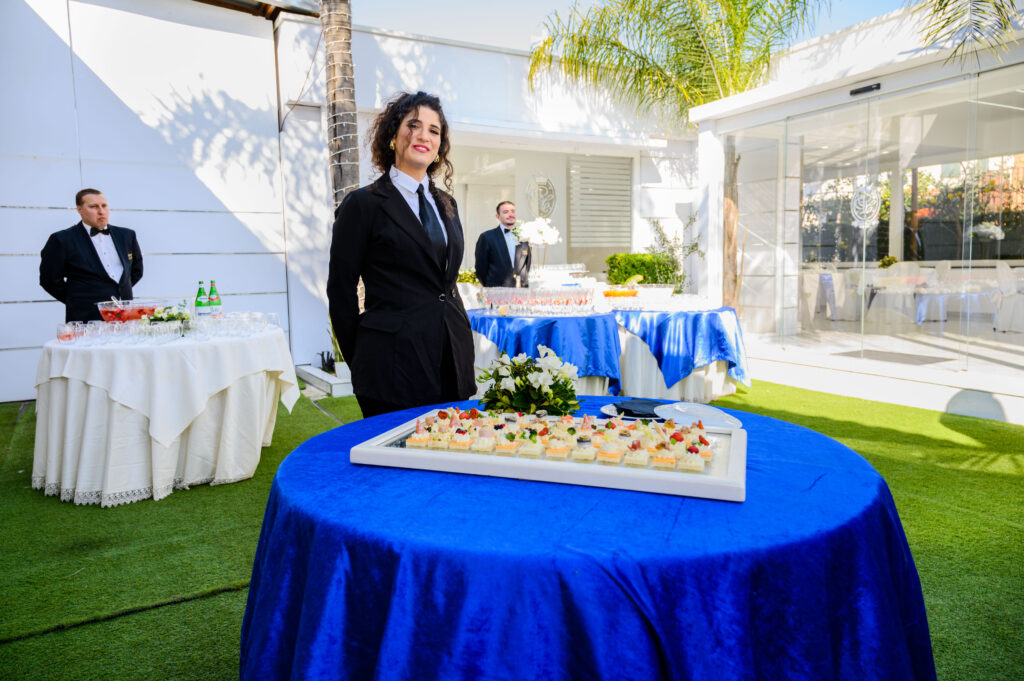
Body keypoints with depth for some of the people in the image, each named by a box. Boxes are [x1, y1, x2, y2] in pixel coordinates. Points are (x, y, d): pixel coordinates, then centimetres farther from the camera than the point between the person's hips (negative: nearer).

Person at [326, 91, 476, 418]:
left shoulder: (446, 203, 15)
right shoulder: (363, 204, -4)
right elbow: (341, 289, -3)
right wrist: (361, 360, 0)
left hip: (453, 363, 6)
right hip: (394, 366, -6)